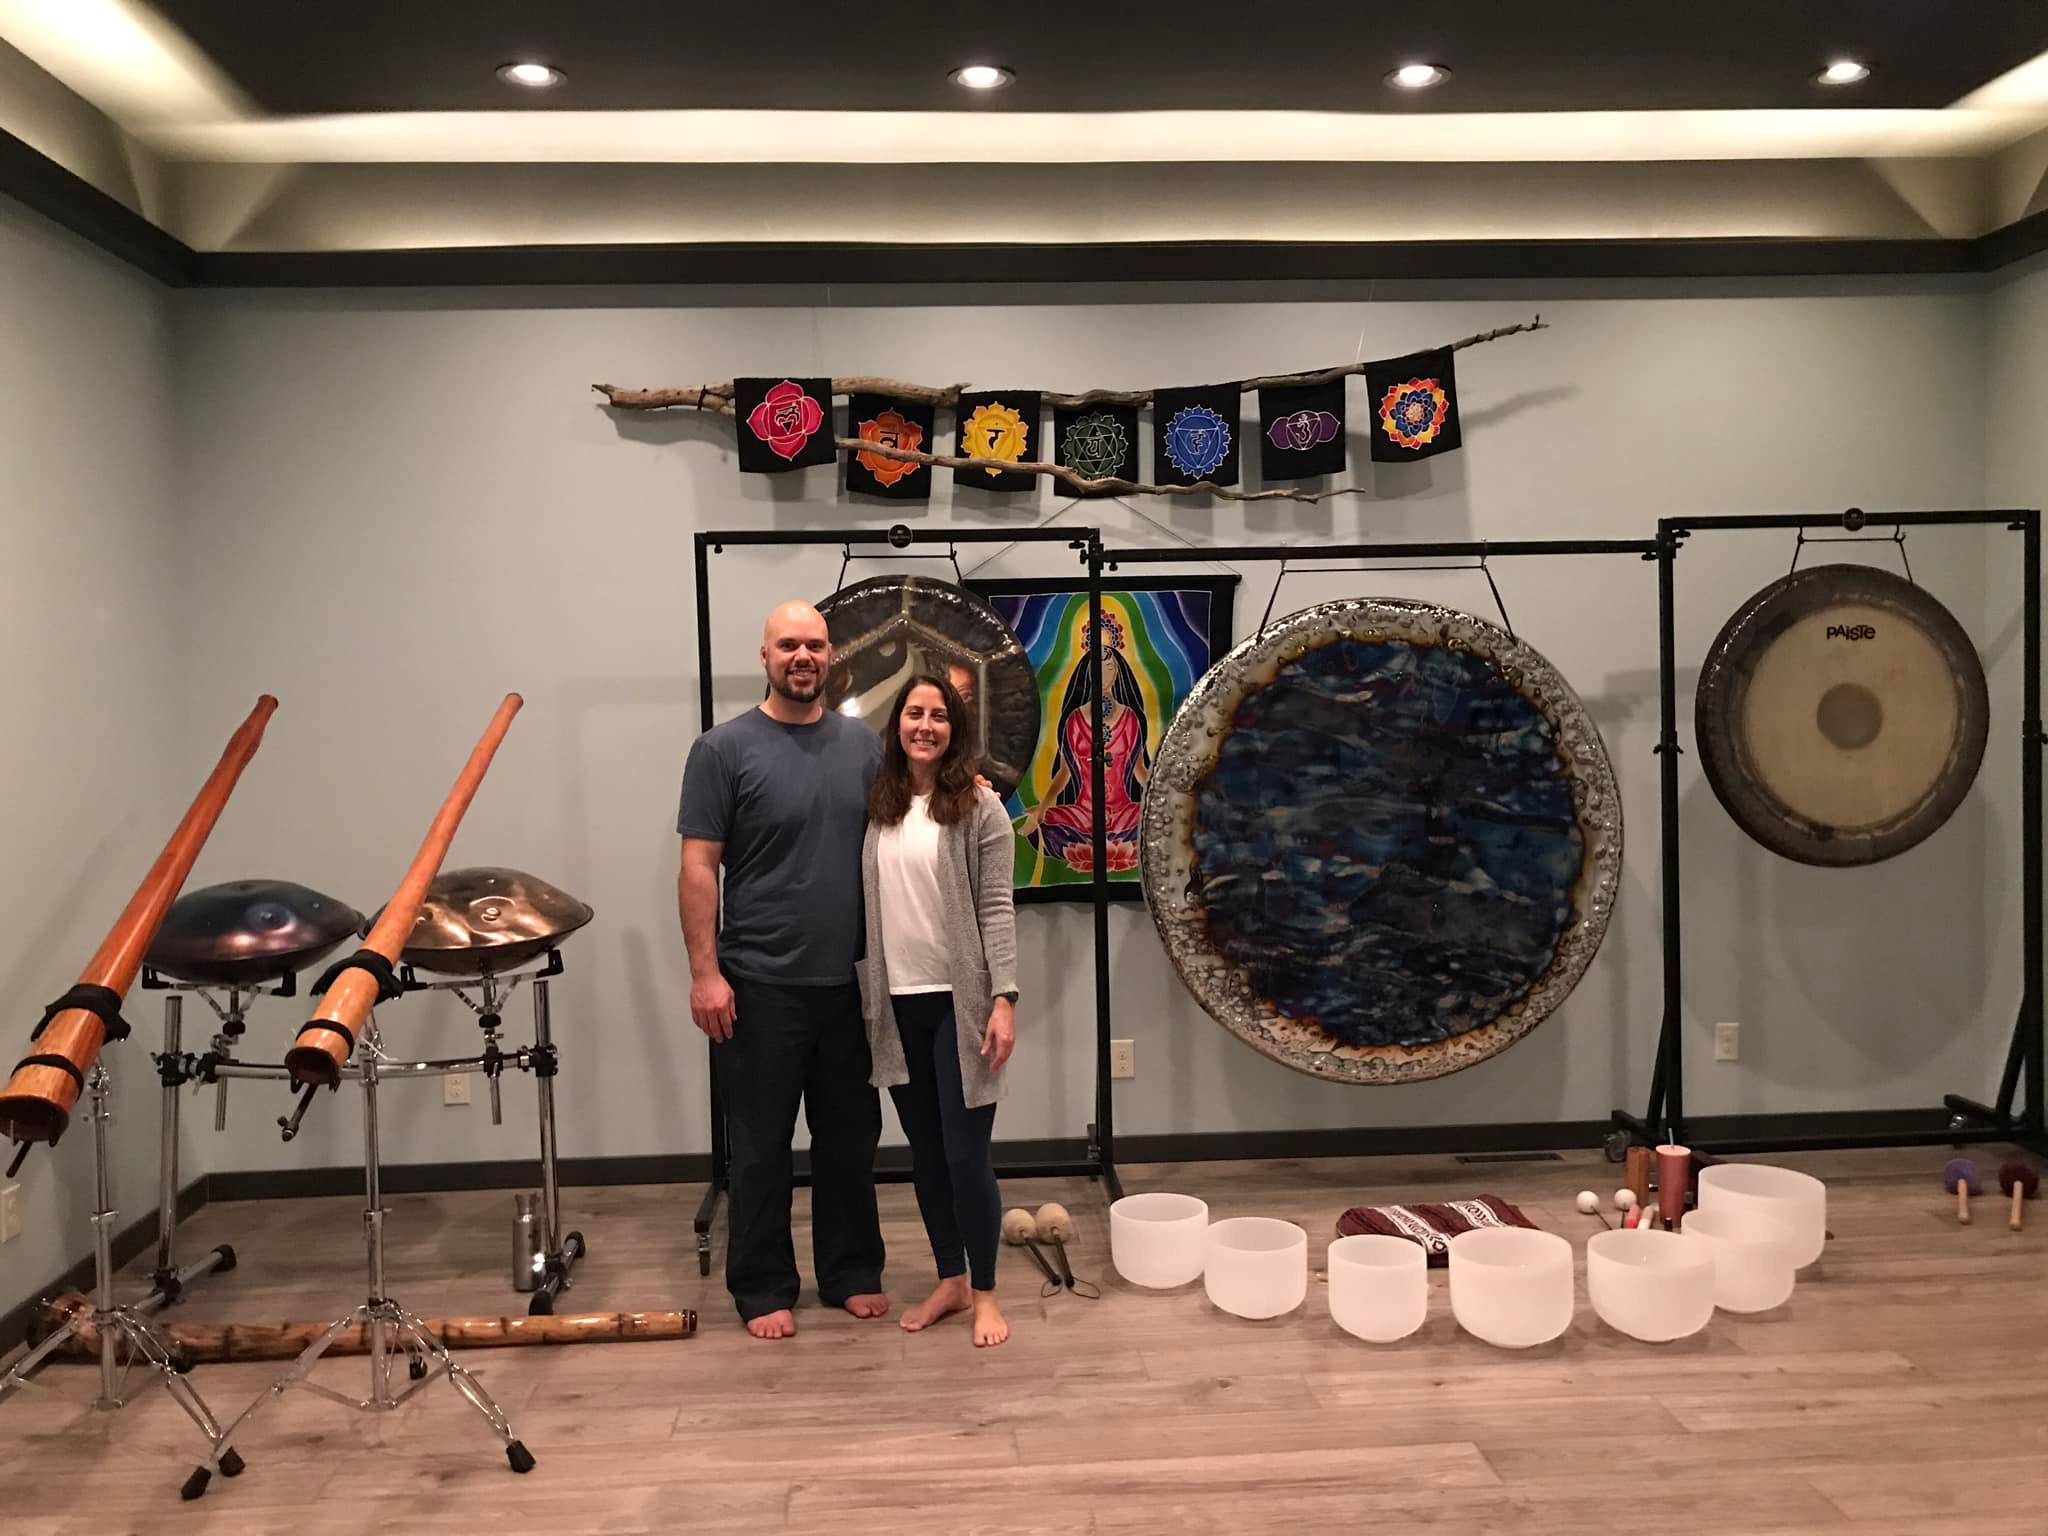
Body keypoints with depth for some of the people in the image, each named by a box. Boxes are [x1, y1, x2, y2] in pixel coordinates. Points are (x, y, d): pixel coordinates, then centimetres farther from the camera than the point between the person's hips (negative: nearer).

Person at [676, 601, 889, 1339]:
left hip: (851, 981, 4)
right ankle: (763, 1288, 23)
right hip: (760, 986, -4)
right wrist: (705, 973, -13)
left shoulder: (863, 745, 6)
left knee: (850, 1139, 15)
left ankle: (852, 1272, 31)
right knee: (762, 1148, 8)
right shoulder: (724, 749, -6)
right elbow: (698, 869, -8)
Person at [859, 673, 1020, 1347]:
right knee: (924, 1150, 14)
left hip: (959, 1001, -4)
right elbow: (865, 905, 8)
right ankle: (949, 1279, 30)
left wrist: (1004, 999, -15)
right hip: (897, 1002, 4)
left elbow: (997, 910, -8)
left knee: (965, 1152, 0)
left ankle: (984, 1292, 18)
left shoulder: (979, 807, -5)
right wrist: (865, 998, 6)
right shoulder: (876, 806, 7)